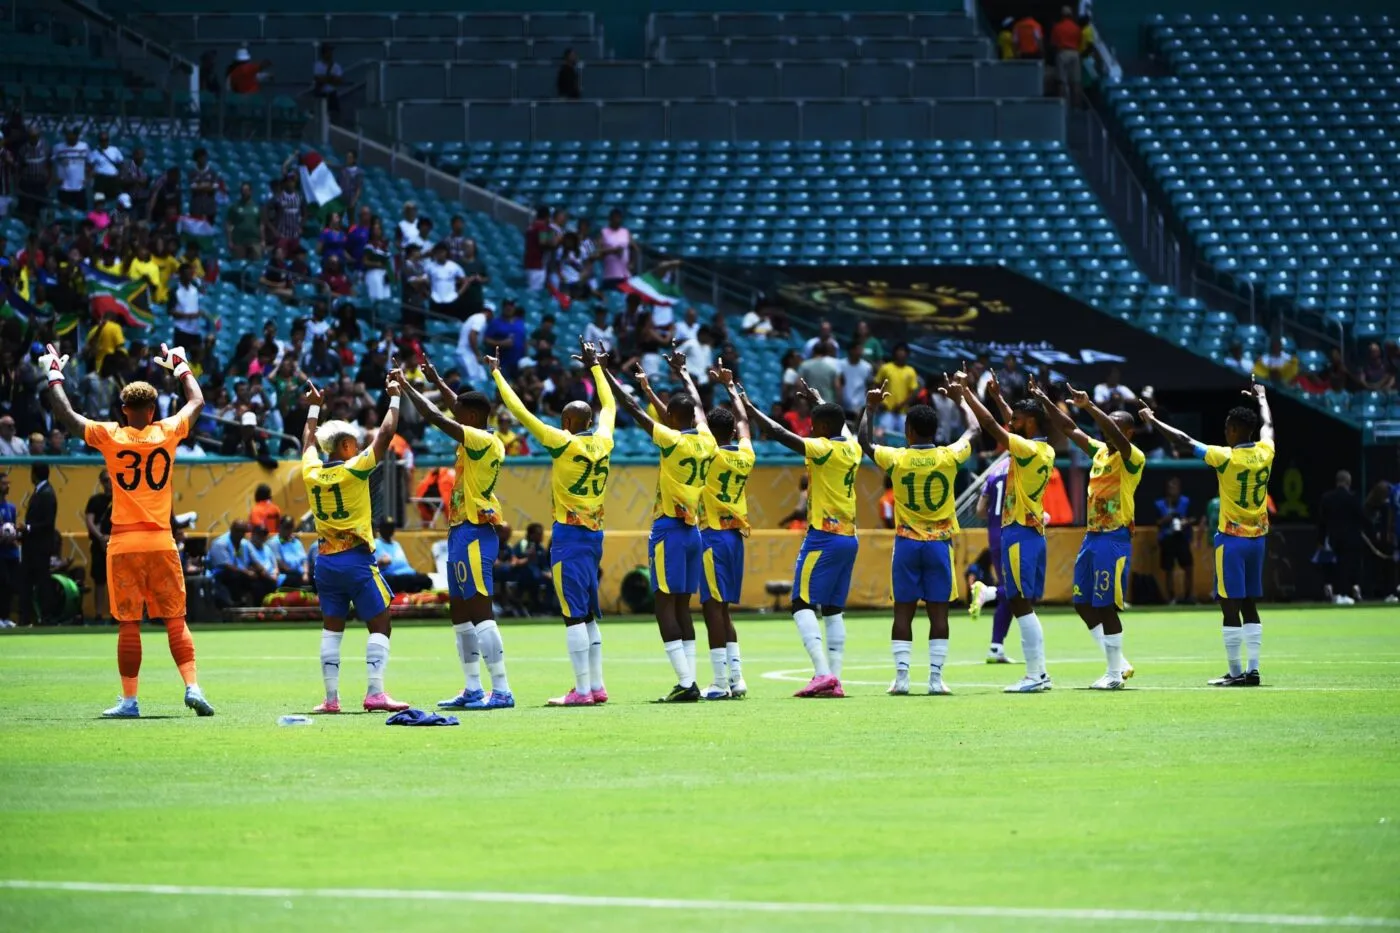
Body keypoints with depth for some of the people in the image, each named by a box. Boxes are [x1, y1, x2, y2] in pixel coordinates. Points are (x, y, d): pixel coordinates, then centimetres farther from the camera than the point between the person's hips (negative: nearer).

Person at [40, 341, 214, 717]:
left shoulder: (110, 436, -4)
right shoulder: (167, 433, 1)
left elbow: (66, 415, 6)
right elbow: (197, 402, 19)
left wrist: (54, 376, 20)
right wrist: (181, 367, 34)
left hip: (124, 544, -1)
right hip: (161, 542, 1)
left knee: (128, 624, 2)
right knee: (176, 621, 5)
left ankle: (129, 700, 4)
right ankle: (192, 687, -7)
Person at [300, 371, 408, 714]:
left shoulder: (311, 472, 4)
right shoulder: (354, 469, -10)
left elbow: (309, 442, 25)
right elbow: (385, 435, -6)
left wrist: (314, 408, 37)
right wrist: (394, 400, 6)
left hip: (325, 560, 6)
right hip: (356, 558, -6)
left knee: (332, 628, 9)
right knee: (380, 625, -1)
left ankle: (331, 697, 5)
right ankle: (375, 692, -11)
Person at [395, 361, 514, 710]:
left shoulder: (483, 441, -14)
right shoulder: (481, 442, 12)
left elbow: (436, 417, -18)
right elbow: (458, 408, 32)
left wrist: (406, 387, -9)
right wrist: (436, 381, 37)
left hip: (472, 533, -10)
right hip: (463, 533, 10)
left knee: (480, 611, -13)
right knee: (460, 613, 12)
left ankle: (501, 691, -16)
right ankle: (473, 690, 15)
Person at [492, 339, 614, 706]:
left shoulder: (564, 443, -11)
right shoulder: (603, 442, 5)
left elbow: (521, 413, -10)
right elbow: (609, 405, 24)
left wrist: (497, 374, 0)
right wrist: (594, 365, 36)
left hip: (569, 535, -7)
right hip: (595, 534, 7)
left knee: (574, 614, -7)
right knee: (588, 615, 13)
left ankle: (582, 690, -9)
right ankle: (597, 686, 13)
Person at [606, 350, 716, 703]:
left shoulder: (673, 440, -13)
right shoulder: (706, 441, 5)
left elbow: (632, 409, -11)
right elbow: (697, 405, 25)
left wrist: (603, 372, -4)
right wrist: (682, 372, 42)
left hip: (669, 529, -7)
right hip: (693, 529, 7)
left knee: (666, 605, -6)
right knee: (682, 607, 11)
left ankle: (686, 683, -14)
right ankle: (690, 680, 7)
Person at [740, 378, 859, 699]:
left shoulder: (824, 449, -12)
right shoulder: (852, 448, 9)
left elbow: (779, 433, -16)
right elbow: (839, 423, 31)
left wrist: (749, 407, -6)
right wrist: (816, 399, 46)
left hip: (824, 537, -8)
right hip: (849, 537, 8)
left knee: (803, 605, -7)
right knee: (834, 610, 9)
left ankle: (822, 672, -21)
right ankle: (835, 679, 3)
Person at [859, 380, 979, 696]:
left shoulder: (896, 459, -7)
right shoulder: (948, 457, -5)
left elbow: (863, 441, 12)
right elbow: (973, 431, 15)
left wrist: (871, 408, 24)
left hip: (907, 542, 0)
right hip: (939, 543, 0)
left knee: (903, 611, 4)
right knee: (938, 612, 2)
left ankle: (901, 676, -1)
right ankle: (936, 678, -2)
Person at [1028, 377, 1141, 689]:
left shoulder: (1133, 458, -10)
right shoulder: (1099, 451, 13)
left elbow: (1117, 435, -29)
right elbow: (1070, 429, 14)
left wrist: (1089, 406, -38)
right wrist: (1044, 402, 5)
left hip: (1115, 539, -9)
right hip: (1092, 536, 9)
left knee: (1106, 606, -8)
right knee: (1083, 604, 9)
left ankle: (1115, 674, 1)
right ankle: (1118, 663, 18)